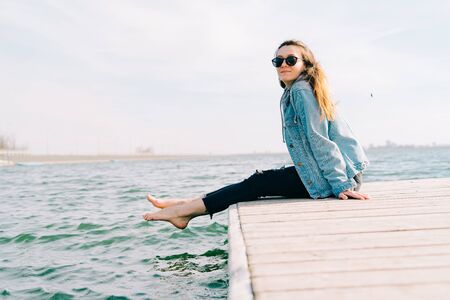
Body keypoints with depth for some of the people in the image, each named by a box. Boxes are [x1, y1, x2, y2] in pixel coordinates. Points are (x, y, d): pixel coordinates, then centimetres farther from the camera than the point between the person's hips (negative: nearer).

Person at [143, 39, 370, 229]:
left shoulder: (300, 90, -13)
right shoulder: (295, 92, 18)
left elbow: (320, 140, -19)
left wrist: (341, 185, -21)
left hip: (335, 175, -9)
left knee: (260, 183, -9)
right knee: (261, 180, 6)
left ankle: (186, 210, -6)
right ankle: (190, 205, 8)